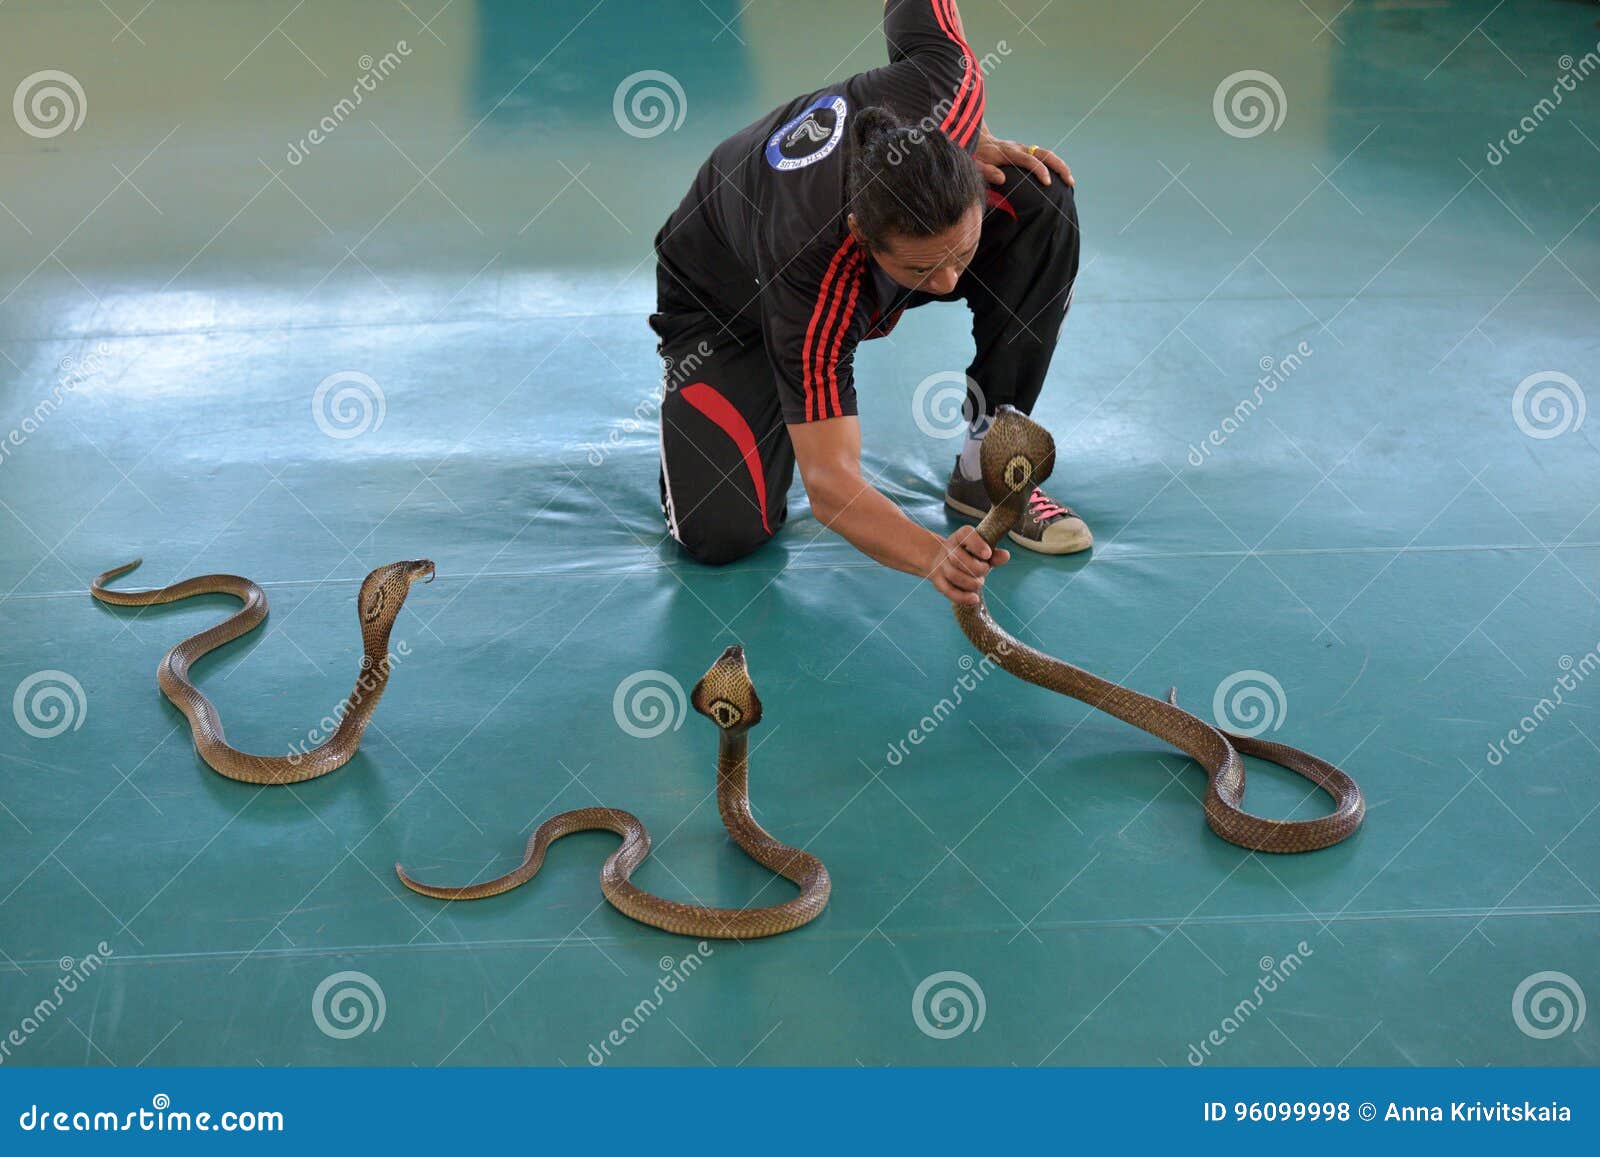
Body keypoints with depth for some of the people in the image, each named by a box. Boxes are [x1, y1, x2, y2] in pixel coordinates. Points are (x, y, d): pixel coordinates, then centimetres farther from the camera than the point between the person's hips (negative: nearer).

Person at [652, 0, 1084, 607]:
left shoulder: (943, 84, -36)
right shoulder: (812, 268, -45)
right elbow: (828, 479, -45)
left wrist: (975, 142, -16)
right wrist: (935, 555, -62)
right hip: (726, 300, -5)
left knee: (1042, 203, -24)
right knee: (721, 532, -24)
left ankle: (985, 469, -10)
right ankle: (688, 391, 11)